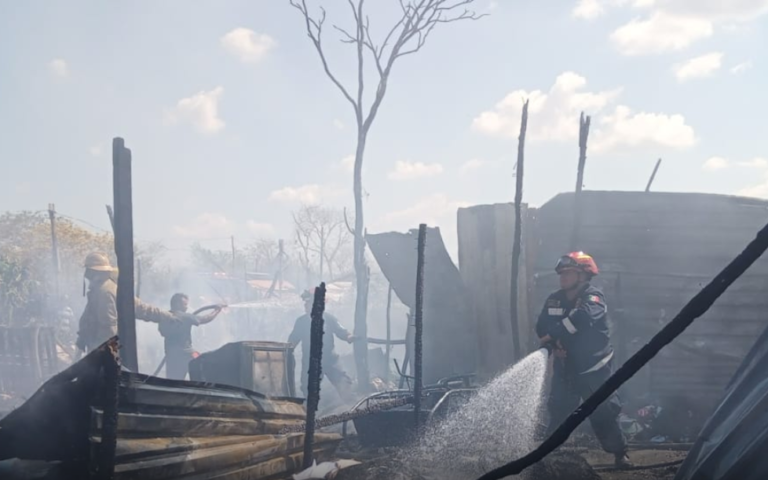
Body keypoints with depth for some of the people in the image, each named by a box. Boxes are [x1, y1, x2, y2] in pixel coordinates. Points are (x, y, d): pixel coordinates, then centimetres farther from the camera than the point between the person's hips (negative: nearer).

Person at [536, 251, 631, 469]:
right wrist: (554, 345, -18)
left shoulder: (593, 297, -13)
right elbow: (542, 327, 2)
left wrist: (553, 335, -30)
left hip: (593, 368, -5)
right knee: (558, 411, 8)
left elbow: (581, 317, -32)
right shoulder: (554, 300, 5)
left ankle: (620, 453, 13)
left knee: (603, 413, -1)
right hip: (564, 368, 5)